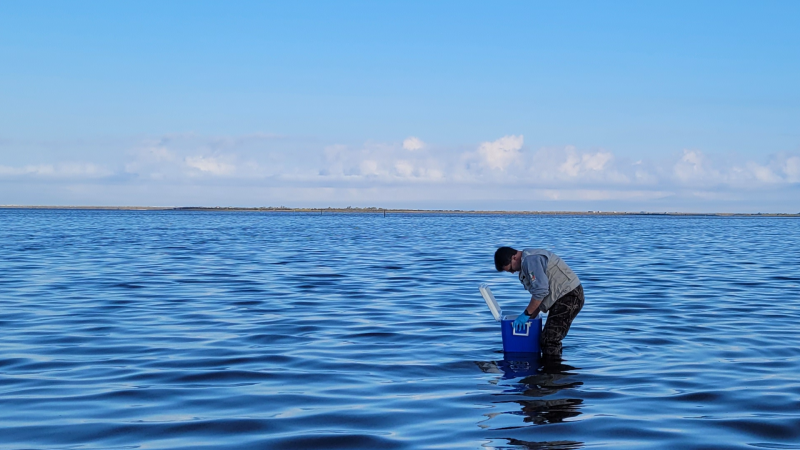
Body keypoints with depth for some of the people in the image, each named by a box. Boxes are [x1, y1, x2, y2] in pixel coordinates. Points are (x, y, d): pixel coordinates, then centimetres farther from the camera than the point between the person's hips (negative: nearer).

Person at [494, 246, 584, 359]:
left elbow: (541, 291, -22)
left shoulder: (531, 260, -17)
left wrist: (526, 314, -12)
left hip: (569, 296, -11)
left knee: (549, 341, -13)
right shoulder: (527, 262, 17)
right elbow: (537, 295, 21)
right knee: (552, 339, 13)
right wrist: (530, 318, 15)